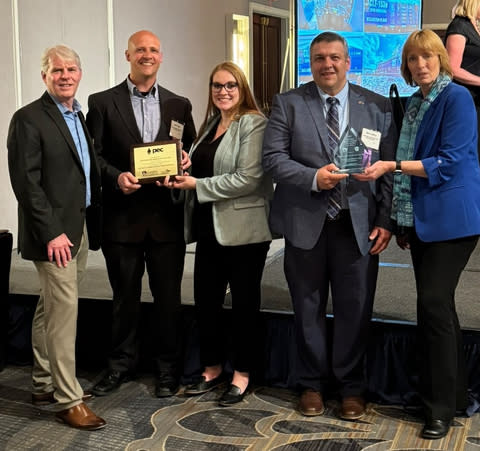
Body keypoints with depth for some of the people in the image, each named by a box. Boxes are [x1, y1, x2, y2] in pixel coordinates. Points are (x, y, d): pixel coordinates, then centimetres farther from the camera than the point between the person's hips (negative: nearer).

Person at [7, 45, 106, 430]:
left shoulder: (80, 117, 15)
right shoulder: (29, 119, -9)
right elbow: (26, 182, -15)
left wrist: (93, 225, 10)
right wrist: (51, 232, -19)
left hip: (80, 229, 8)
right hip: (54, 233, -8)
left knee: (51, 309, 16)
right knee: (64, 311, -6)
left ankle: (44, 384, 27)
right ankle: (69, 400, 2)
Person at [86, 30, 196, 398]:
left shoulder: (179, 105, 9)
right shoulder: (103, 103, 2)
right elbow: (94, 155, -1)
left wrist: (186, 162, -10)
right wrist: (116, 177, -18)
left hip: (167, 216, 2)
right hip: (122, 216, -1)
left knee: (168, 296, 8)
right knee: (125, 296, 11)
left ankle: (167, 367, 23)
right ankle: (121, 365, 27)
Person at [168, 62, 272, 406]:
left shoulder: (253, 123, -10)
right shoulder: (211, 124, 15)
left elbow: (248, 178, -19)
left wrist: (198, 185, -16)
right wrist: (184, 171, 1)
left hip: (243, 230, -7)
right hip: (210, 229, 7)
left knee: (244, 302, 6)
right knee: (205, 299, 11)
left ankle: (242, 374, 19)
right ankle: (212, 368, 27)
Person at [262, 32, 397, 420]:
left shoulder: (378, 107, 5)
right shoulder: (288, 104, 3)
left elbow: (389, 167, 4)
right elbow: (273, 158, -3)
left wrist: (386, 221, -4)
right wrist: (314, 178, -18)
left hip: (359, 225, 1)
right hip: (305, 223, 0)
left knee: (355, 309, 6)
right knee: (309, 308, 10)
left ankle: (351, 387, 23)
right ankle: (312, 384, 26)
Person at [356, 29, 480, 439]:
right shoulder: (413, 104, 13)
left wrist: (391, 166, -22)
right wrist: (404, 221, 18)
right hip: (422, 218, 8)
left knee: (434, 304, -10)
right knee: (435, 304, 12)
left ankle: (442, 405, 3)